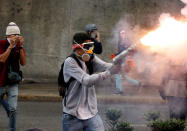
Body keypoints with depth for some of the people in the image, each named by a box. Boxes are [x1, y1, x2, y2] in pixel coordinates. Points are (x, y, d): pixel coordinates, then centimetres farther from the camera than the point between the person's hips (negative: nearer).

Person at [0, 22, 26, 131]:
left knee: (13, 108, -6)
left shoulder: (19, 45, 2)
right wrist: (11, 46, -28)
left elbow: (23, 63, -7)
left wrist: (21, 46, -16)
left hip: (13, 83, 3)